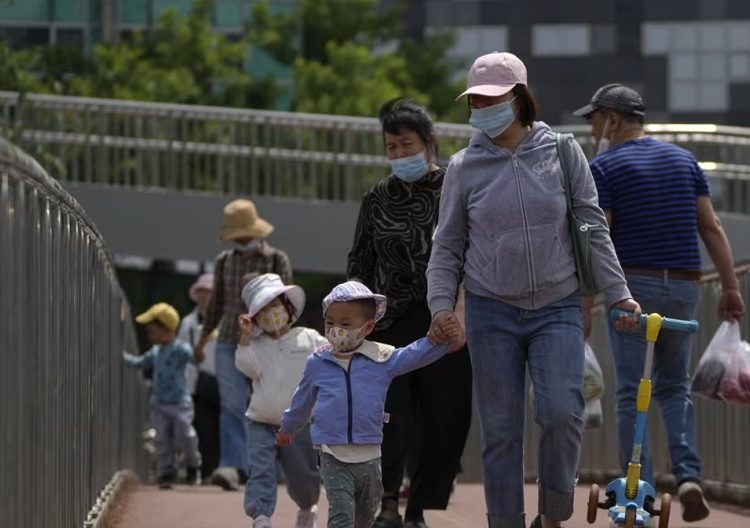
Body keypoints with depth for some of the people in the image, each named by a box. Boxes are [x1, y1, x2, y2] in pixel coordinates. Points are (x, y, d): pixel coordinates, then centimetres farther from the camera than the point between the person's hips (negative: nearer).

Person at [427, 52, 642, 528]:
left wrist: (618, 293, -1)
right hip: (492, 312, 1)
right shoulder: (465, 167, 2)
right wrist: (442, 304, -6)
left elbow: (593, 228, 4)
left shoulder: (562, 152, 0)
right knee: (501, 431, 2)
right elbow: (447, 247, 7)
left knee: (562, 413, -16)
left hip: (558, 309, -1)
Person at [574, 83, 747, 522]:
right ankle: (688, 474, -4)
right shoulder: (684, 160, 11)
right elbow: (711, 228, 7)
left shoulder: (605, 167, -4)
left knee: (632, 393, 1)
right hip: (684, 287, 5)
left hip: (633, 286, -4)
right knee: (675, 388, 15)